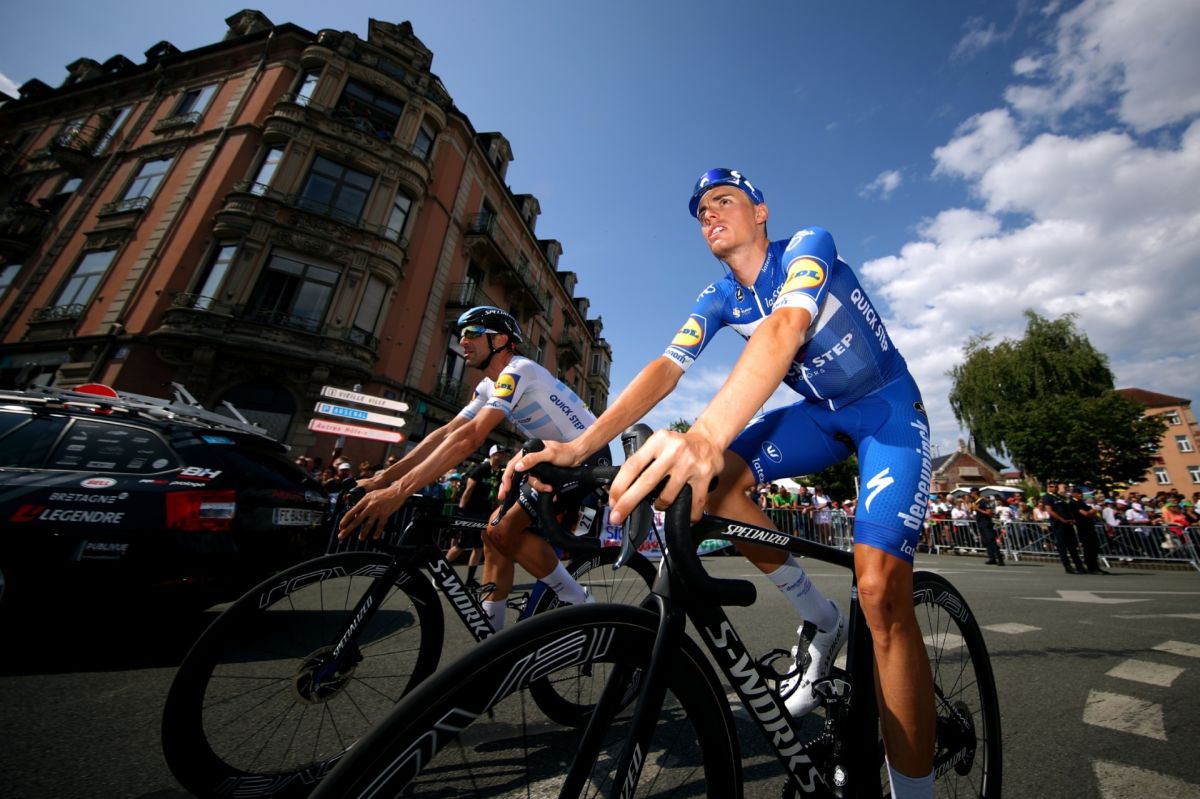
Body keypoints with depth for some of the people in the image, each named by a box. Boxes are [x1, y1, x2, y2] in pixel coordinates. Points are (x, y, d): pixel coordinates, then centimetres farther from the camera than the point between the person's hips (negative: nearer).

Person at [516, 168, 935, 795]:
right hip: (821, 414, 5)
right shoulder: (718, 299, -3)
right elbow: (664, 369, -17)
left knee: (881, 592, -23)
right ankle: (821, 622, 2)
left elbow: (784, 327, -40)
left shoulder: (806, 247, -17)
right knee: (714, 483, -20)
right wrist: (580, 444, -33)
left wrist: (705, 436, -60)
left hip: (889, 410, -4)